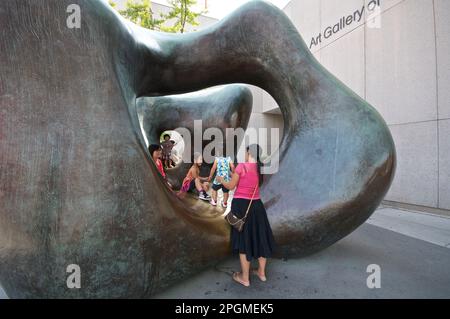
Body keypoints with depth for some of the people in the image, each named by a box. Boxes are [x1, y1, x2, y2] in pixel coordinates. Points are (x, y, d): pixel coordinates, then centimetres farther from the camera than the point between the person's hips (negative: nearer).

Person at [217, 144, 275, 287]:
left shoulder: (241, 166, -14)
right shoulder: (260, 168, 4)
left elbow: (231, 186, -7)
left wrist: (221, 180, 12)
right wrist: (234, 175, 29)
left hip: (241, 205, -5)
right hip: (256, 205, 6)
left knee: (244, 240, 5)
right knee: (260, 237, 17)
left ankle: (245, 278, 17)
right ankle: (261, 272, 32)